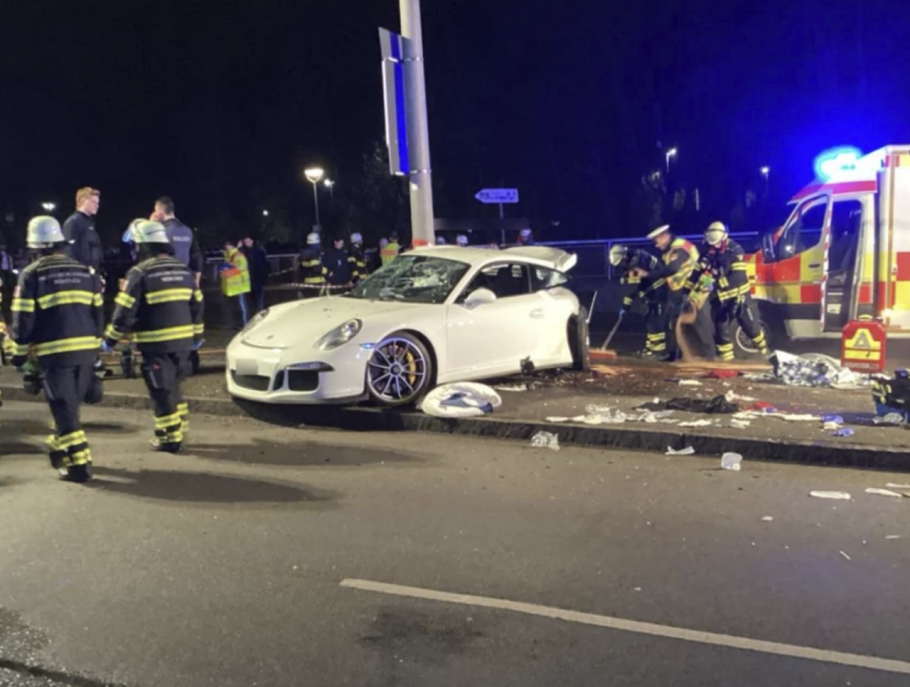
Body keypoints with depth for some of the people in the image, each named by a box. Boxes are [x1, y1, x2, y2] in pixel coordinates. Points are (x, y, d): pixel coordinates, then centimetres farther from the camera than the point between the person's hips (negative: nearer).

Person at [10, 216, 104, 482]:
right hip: (86, 349, 5)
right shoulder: (86, 272, 10)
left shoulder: (31, 274, -3)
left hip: (54, 351, -5)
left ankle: (79, 464, -3)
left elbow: (23, 319, -4)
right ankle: (61, 451, 33)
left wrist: (19, 353, 8)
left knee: (64, 408, 0)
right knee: (69, 405, 20)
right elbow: (98, 314, 12)